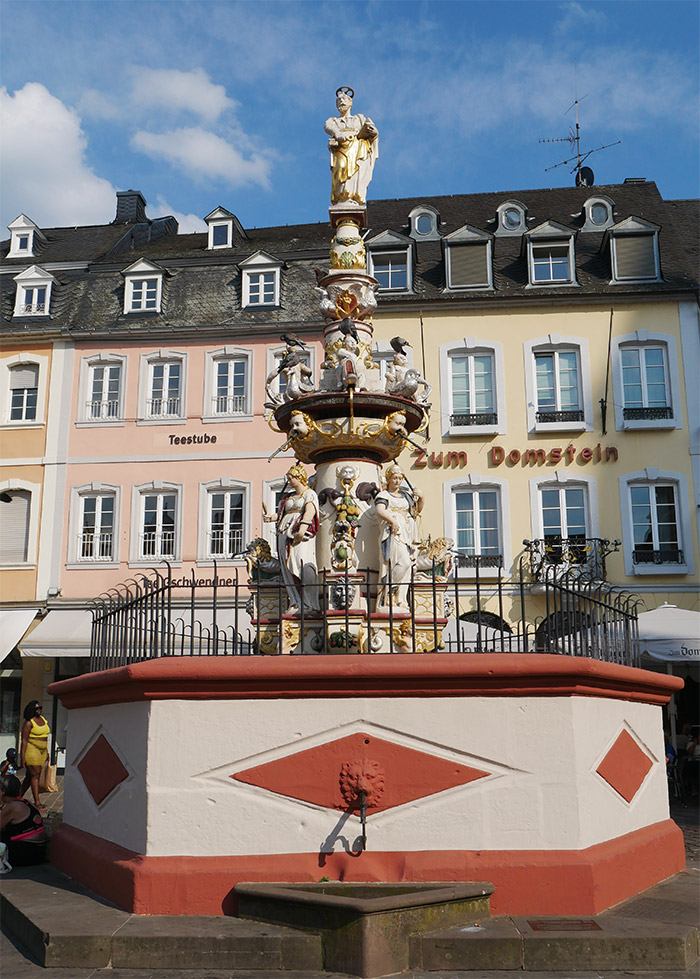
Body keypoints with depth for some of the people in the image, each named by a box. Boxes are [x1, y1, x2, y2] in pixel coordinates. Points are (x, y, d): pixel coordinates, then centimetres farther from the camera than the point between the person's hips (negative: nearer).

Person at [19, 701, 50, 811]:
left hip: (42, 751, 7)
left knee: (30, 776, 10)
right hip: (31, 750, -7)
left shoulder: (43, 720, 14)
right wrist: (22, 757, -16)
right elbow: (24, 740, -12)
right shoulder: (29, 723, -9)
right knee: (35, 775, -9)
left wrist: (46, 752, 23)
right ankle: (37, 803, -9)